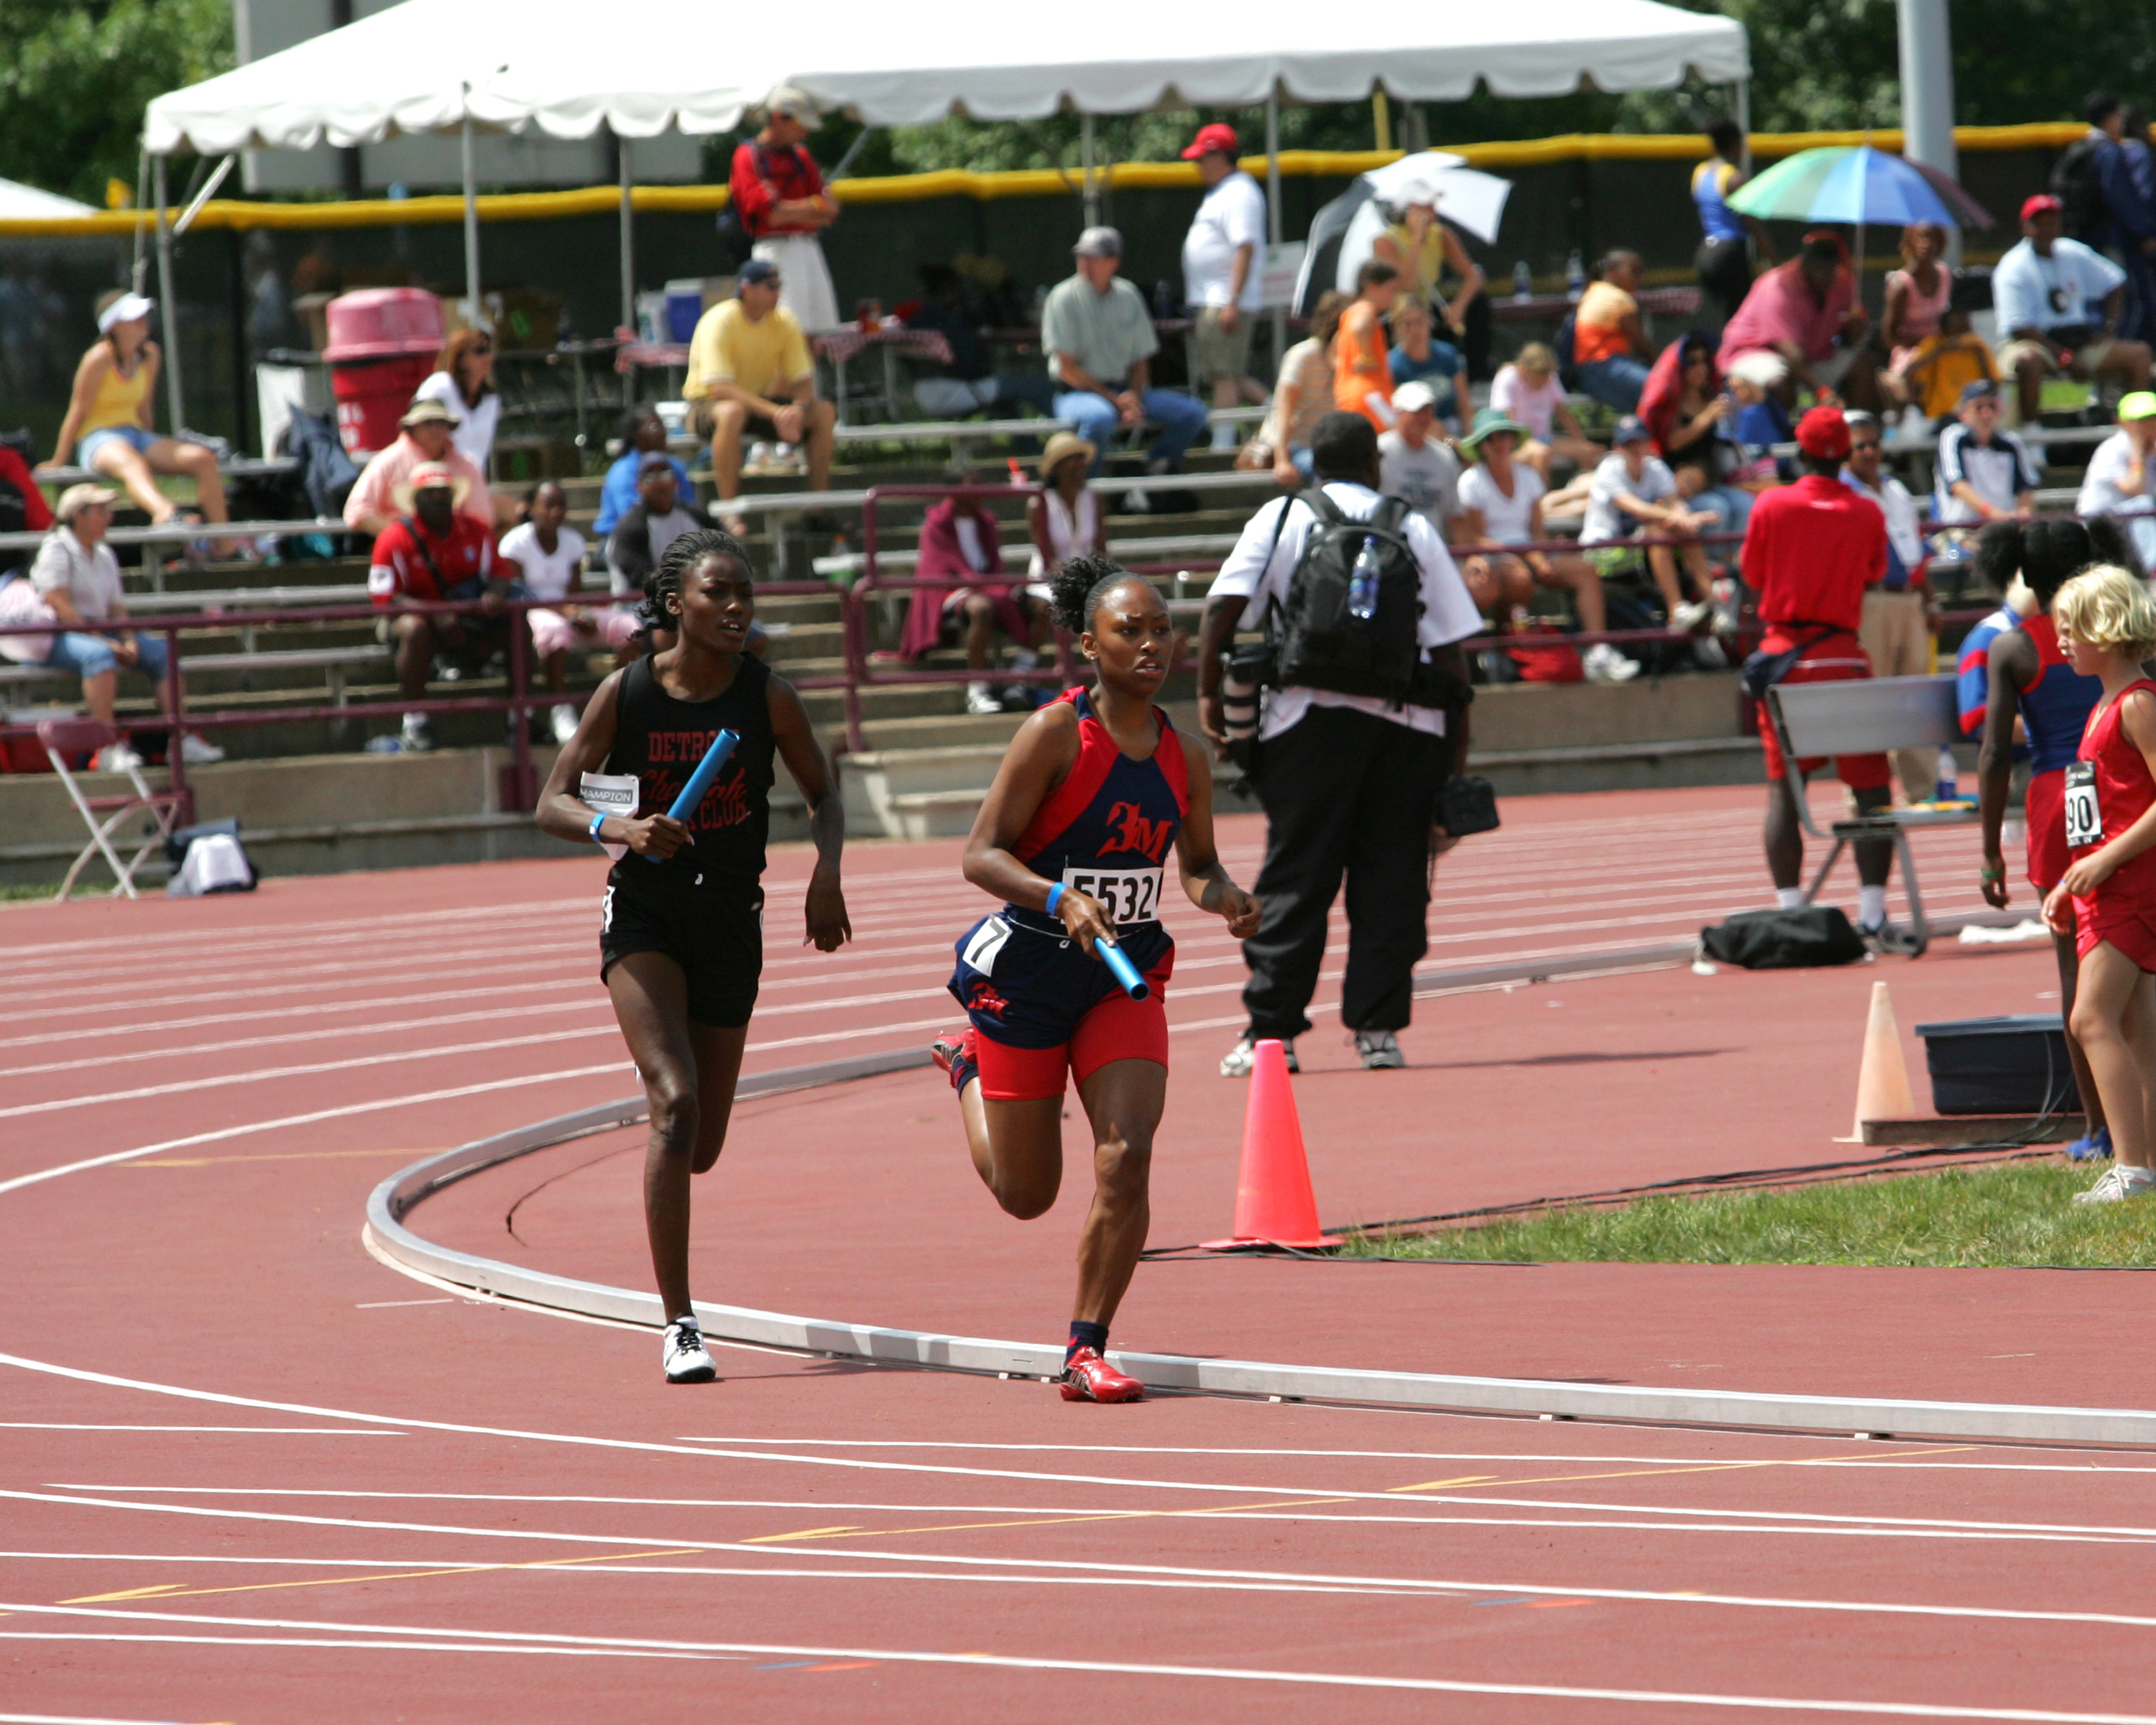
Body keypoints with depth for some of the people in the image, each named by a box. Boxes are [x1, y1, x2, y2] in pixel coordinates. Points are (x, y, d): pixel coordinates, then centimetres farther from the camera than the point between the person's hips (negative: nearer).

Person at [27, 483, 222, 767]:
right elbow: (58, 604, -17)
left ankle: (182, 740, -13)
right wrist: (101, 640, -21)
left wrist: (129, 641, -6)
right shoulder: (57, 549, -7)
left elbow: (116, 607, 14)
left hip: (101, 632, 8)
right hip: (60, 637, -8)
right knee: (99, 655, -38)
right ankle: (110, 747, -45)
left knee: (162, 651, -9)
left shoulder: (104, 556, 17)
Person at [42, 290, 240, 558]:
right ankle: (165, 512, -77)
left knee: (203, 458, -14)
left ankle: (226, 544, -16)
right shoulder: (100, 358, -12)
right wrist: (58, 463, -4)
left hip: (137, 436, 8)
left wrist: (151, 448, 27)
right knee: (132, 465, -43)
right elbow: (78, 409, -8)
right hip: (98, 441, -8)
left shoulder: (150, 354, 9)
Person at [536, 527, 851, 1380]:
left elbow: (824, 797, 6)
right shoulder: (626, 693, -8)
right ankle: (679, 1324, -17)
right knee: (675, 1104, -21)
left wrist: (825, 874, -13)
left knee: (700, 1147, 8)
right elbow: (553, 803, -4)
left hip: (730, 922, 2)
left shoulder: (768, 696, -5)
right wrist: (620, 829, -24)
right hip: (643, 914, -2)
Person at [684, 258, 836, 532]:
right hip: (707, 404, -6)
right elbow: (719, 387, -30)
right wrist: (774, 412, -39)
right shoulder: (720, 322, -21)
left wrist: (798, 409, -29)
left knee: (824, 413, -14)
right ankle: (730, 513, -38)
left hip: (761, 401, 6)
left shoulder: (784, 322, -4)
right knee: (732, 412, -41)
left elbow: (803, 381, -5)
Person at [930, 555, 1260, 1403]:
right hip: (1029, 973, -3)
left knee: (1126, 1158, -17)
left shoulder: (1184, 759, 0)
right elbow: (980, 855, -16)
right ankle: (970, 1068, 44)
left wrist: (1225, 897, -8)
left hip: (1126, 977, 3)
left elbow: (1198, 865, 15)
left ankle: (1087, 1352, -5)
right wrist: (1060, 899, -32)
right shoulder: (1054, 735, -16)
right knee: (1026, 1195, 10)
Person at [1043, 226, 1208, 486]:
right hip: (1077, 394, -6)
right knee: (1101, 417, -41)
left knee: (1192, 414, -8)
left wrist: (1134, 396, -9)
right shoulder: (1065, 299, -7)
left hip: (1124, 391, 6)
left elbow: (1141, 361, 12)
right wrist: (1116, 401, -14)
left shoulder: (1128, 297, 8)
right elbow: (1068, 369, -10)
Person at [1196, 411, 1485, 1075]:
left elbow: (1223, 606, -5)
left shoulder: (1282, 520, 8)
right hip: (1408, 720, 1)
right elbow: (1451, 647, 7)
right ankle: (1378, 1027, 2)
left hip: (1312, 715, -1)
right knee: (1392, 877, 6)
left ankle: (1271, 1031, -2)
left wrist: (1208, 694, 3)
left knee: (1294, 876, 2)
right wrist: (1456, 756, 11)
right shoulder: (1414, 530, 11)